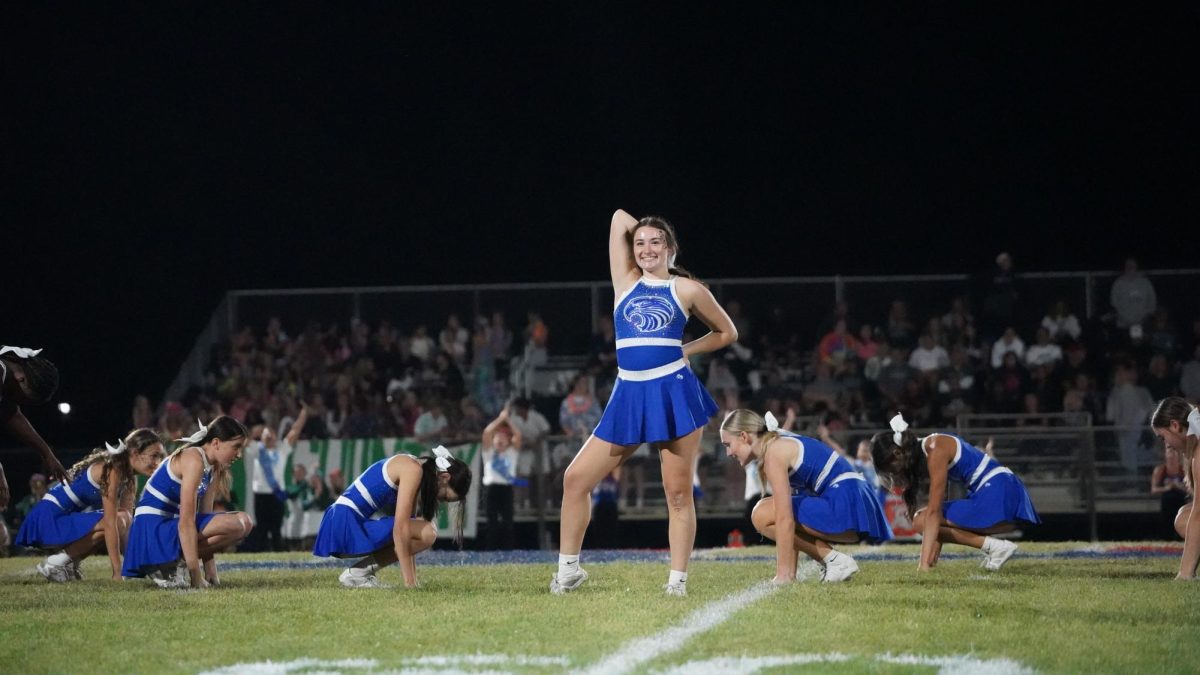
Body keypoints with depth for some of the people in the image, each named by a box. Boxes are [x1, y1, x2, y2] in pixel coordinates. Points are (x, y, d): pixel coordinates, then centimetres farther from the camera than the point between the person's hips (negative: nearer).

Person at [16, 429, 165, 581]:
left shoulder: (130, 478, 5)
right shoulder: (113, 470, -22)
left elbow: (127, 521, 3)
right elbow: (110, 523, -26)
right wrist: (117, 573, -28)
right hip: (50, 518, -10)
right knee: (116, 522, -26)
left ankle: (69, 563, 8)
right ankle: (55, 563, -12)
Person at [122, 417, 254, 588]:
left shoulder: (213, 468, 10)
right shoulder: (194, 460, -19)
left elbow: (205, 514, 8)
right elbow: (186, 521, -23)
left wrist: (210, 571, 1)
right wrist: (196, 576, -24)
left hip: (171, 525, 10)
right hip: (153, 528, -10)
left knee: (244, 522, 7)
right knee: (234, 524, -24)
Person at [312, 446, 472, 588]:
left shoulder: (415, 470, 15)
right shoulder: (413, 469, -13)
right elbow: (400, 527, -20)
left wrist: (412, 581, 15)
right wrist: (410, 583, -19)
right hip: (346, 525, -10)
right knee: (427, 533, -17)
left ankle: (360, 571, 8)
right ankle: (359, 572, -9)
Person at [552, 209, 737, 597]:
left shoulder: (687, 290, 5)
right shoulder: (625, 281, 11)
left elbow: (727, 333, 15)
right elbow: (619, 217, 11)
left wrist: (684, 350, 6)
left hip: (674, 393, -3)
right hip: (629, 395, 3)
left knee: (678, 493, -1)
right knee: (576, 478, 0)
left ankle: (678, 579, 7)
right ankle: (568, 568, 11)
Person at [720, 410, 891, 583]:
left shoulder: (773, 453, -11)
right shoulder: (781, 444, 18)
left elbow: (784, 519, -18)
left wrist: (783, 575, -18)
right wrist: (790, 573, 19)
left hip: (846, 505, -10)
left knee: (763, 516, -12)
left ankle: (834, 560, -9)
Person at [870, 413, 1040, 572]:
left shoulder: (936, 450, -14)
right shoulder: (925, 452, 14)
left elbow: (933, 511, -19)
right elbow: (937, 508, 13)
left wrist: (924, 564, -21)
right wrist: (932, 560, 8)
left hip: (999, 494, -10)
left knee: (922, 521, -10)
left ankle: (994, 546, -12)